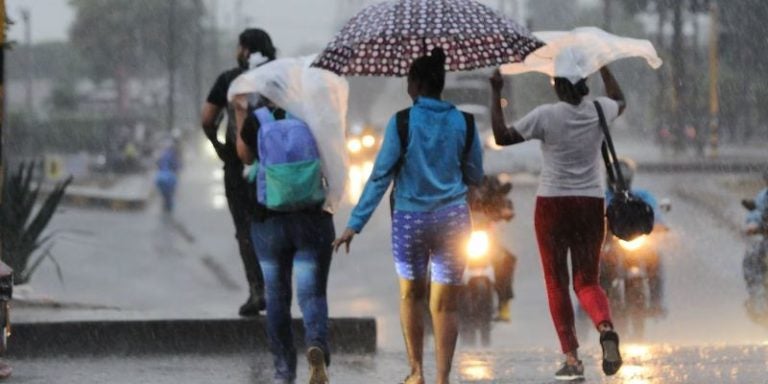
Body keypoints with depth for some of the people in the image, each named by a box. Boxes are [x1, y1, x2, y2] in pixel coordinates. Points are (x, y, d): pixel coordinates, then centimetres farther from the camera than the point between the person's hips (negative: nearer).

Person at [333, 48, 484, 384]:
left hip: (410, 219, -1)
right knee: (445, 303, 3)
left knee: (411, 295, 19)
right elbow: (475, 176, 9)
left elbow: (381, 176, -9)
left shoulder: (402, 122, -9)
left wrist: (355, 223, -7)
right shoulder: (463, 123, -1)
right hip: (452, 218, 1)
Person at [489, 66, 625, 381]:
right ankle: (605, 327, -23)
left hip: (552, 204, -3)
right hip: (591, 204, 3)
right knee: (587, 281, 9)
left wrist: (496, 95, -2)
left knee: (556, 283, 7)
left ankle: (572, 358, 1)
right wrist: (603, 68, 34)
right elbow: (620, 101, 23)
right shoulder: (599, 111, -1)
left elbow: (502, 136, -8)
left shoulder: (545, 116, -12)